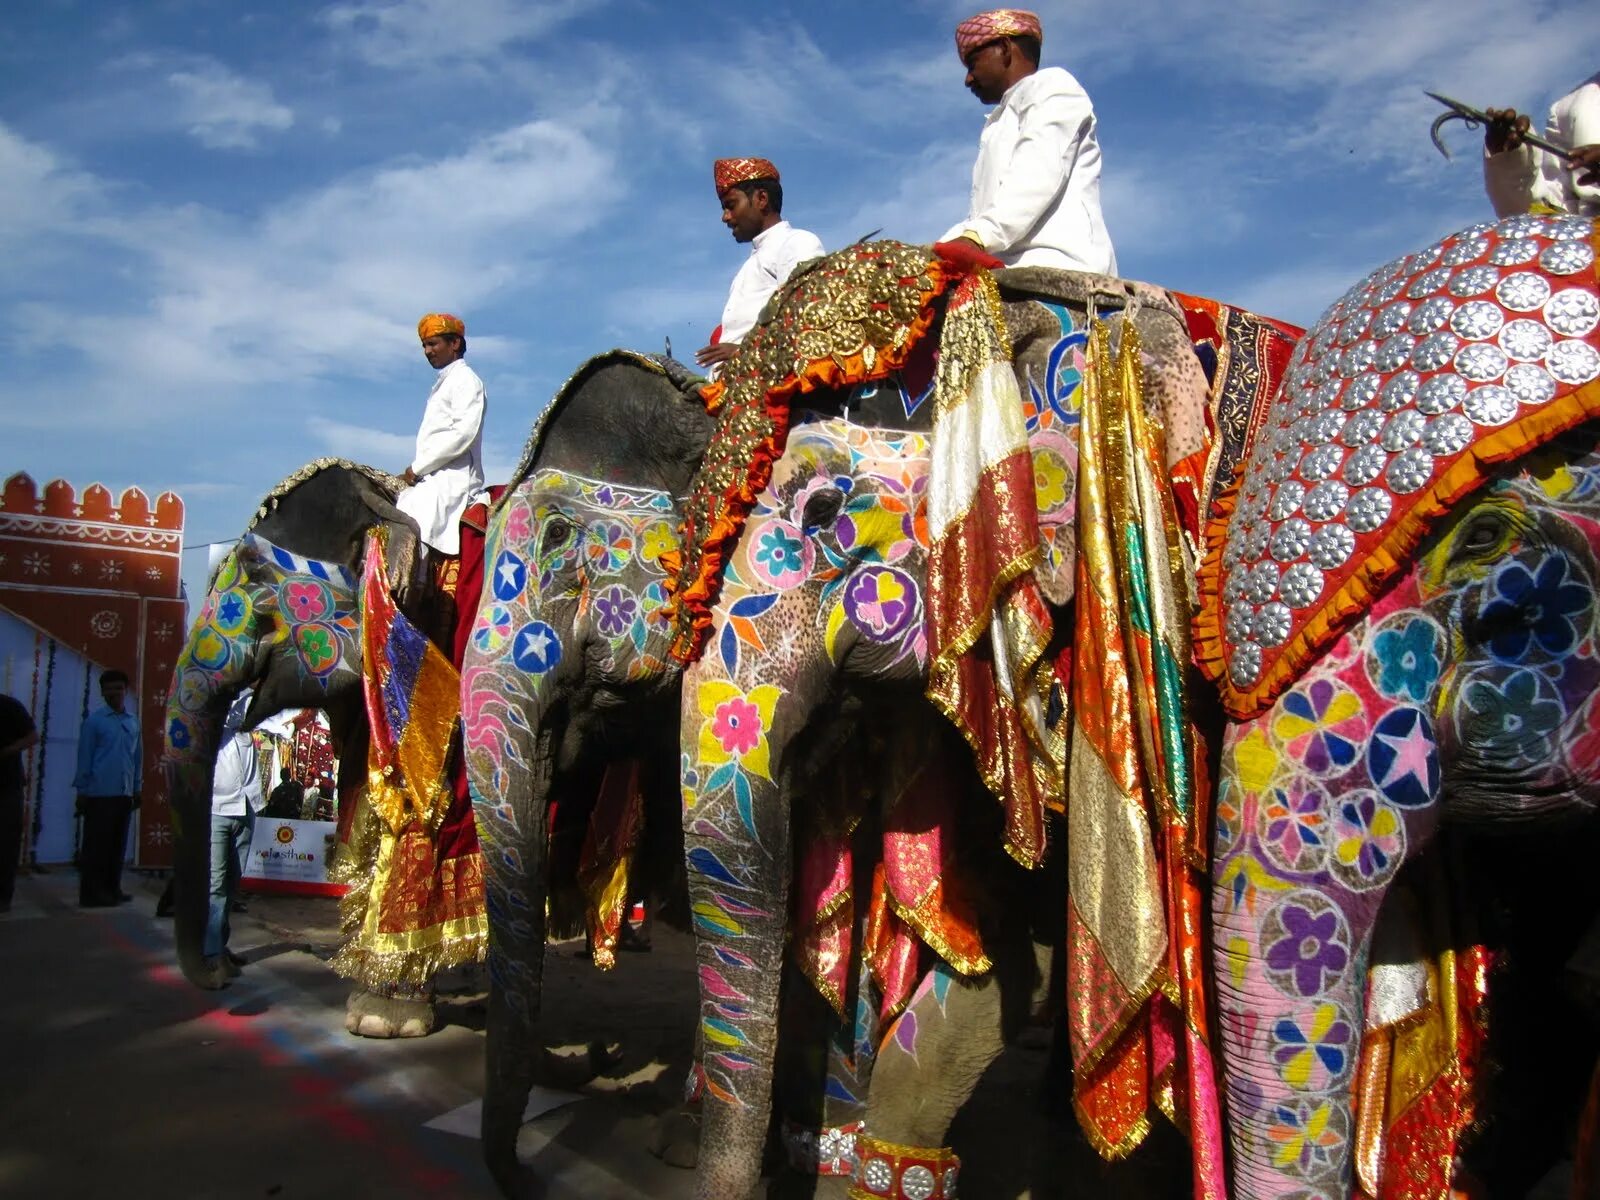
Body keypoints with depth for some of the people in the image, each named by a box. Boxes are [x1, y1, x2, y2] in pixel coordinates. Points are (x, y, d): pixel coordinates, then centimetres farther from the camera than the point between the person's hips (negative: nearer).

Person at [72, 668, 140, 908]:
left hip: (124, 793, 5)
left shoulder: (134, 722, 10)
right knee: (96, 844, -1)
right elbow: (84, 757, -3)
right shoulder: (94, 720, -3)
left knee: (118, 844, 9)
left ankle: (112, 889, 17)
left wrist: (137, 788, 11)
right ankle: (91, 894, 3)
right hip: (99, 793, -5)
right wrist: (82, 791, -5)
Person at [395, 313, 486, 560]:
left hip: (451, 482, -10)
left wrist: (416, 468, -13)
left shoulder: (465, 380, -2)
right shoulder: (442, 383, 26)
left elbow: (463, 433, -16)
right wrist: (414, 472, 7)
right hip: (431, 480, 10)